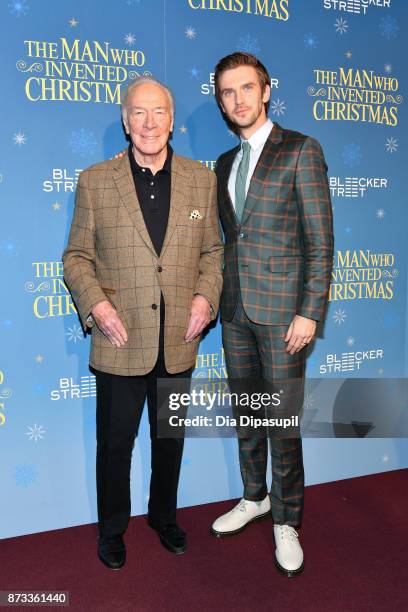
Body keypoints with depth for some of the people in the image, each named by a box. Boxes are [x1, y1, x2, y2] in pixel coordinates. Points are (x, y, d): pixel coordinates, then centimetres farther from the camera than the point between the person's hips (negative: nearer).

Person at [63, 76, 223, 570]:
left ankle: (164, 516, 44)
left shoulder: (201, 179, 3)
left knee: (170, 438, 19)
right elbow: (76, 256, 0)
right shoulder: (94, 181, -3)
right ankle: (112, 529, 38)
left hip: (179, 343, 2)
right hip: (121, 343, -2)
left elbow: (212, 249, 8)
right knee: (115, 442, 13)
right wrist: (95, 304, -15)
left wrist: (206, 296, -7)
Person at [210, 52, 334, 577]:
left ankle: (285, 520, 19)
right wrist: (215, 296, 9)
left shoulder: (301, 151, -4)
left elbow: (320, 240, -9)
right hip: (235, 307, 6)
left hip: (281, 308, -6)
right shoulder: (225, 164, 14)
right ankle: (254, 498, 33)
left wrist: (309, 313, -15)